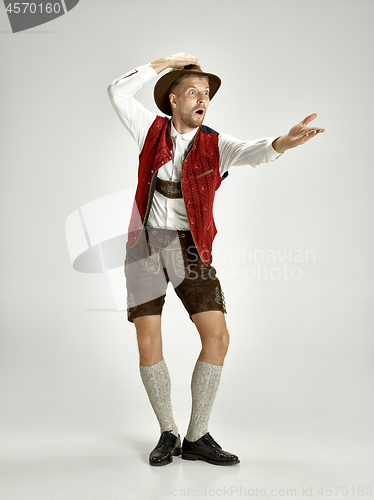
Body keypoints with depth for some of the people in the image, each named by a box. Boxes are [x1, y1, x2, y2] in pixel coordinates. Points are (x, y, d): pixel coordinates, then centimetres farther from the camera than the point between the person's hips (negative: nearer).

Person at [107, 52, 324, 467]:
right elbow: (118, 92, 4)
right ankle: (167, 435, 17)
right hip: (146, 246, 0)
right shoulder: (153, 129, 7)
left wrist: (285, 141, -42)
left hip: (189, 249, 0)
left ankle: (197, 438, 6)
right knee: (148, 345, -3)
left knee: (217, 338, -10)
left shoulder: (215, 145, 1)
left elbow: (252, 152, -19)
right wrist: (167, 62, 1)